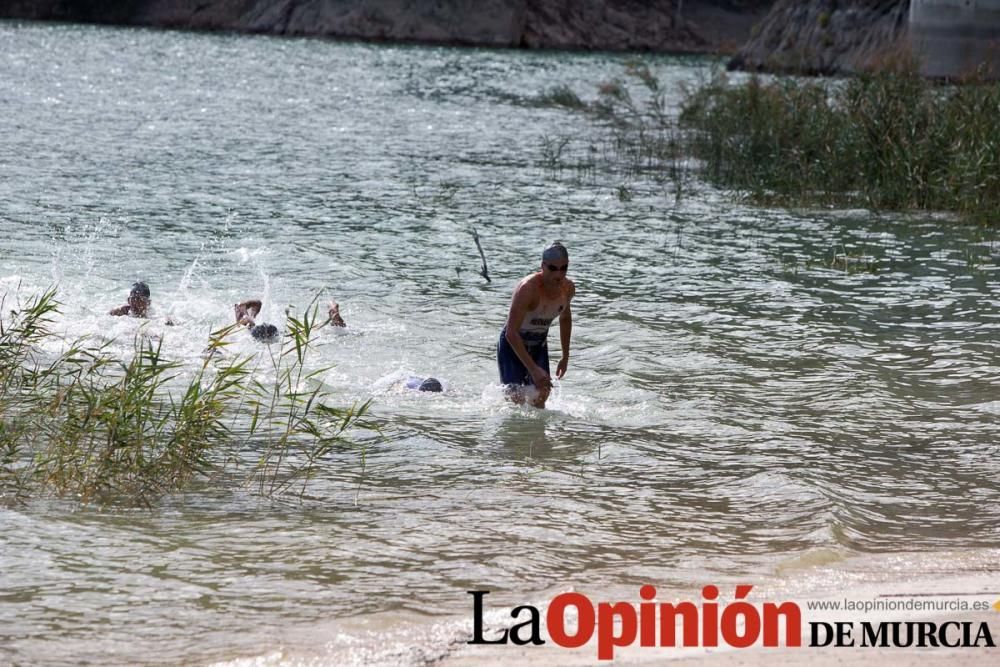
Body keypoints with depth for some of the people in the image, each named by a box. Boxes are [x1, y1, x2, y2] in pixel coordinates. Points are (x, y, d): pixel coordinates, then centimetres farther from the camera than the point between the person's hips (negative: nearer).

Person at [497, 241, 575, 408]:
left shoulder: (568, 288, -10)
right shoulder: (528, 288, -31)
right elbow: (511, 333, -34)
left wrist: (565, 356, 14)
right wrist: (533, 369, -38)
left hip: (539, 347, 6)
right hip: (513, 345, -6)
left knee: (539, 401, -1)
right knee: (516, 400, -10)